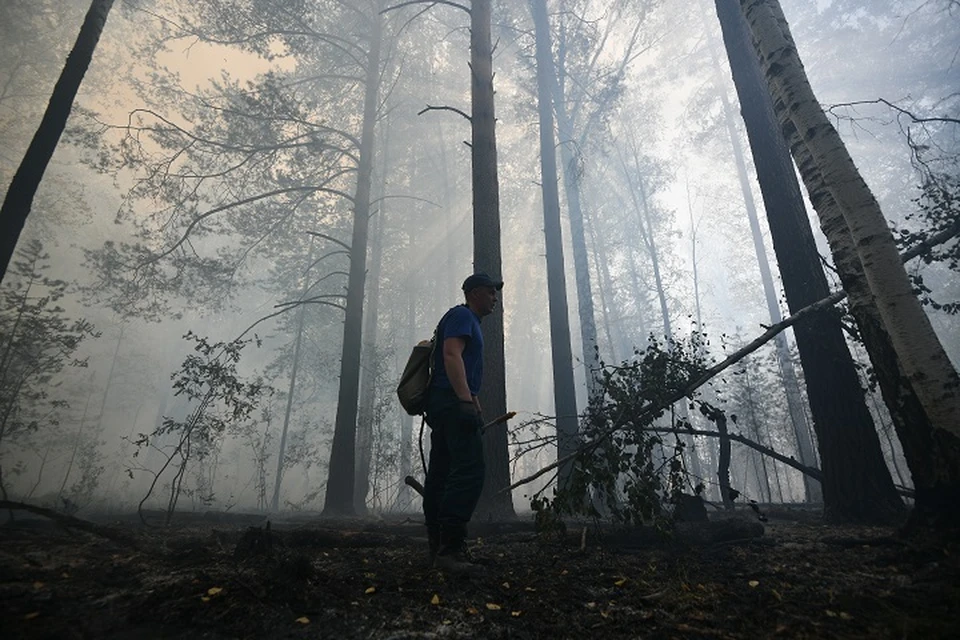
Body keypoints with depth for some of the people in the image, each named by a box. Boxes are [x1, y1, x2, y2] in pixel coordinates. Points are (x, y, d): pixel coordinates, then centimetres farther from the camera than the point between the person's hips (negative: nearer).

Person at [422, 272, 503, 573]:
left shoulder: (470, 321, 27)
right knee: (469, 471, -16)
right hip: (453, 401, -11)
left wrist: (473, 404, 27)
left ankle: (439, 548, 13)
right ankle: (450, 548, -17)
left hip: (446, 404, 11)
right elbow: (451, 355, -18)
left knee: (440, 476, 8)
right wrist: (466, 401, -26)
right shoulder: (462, 314, -3)